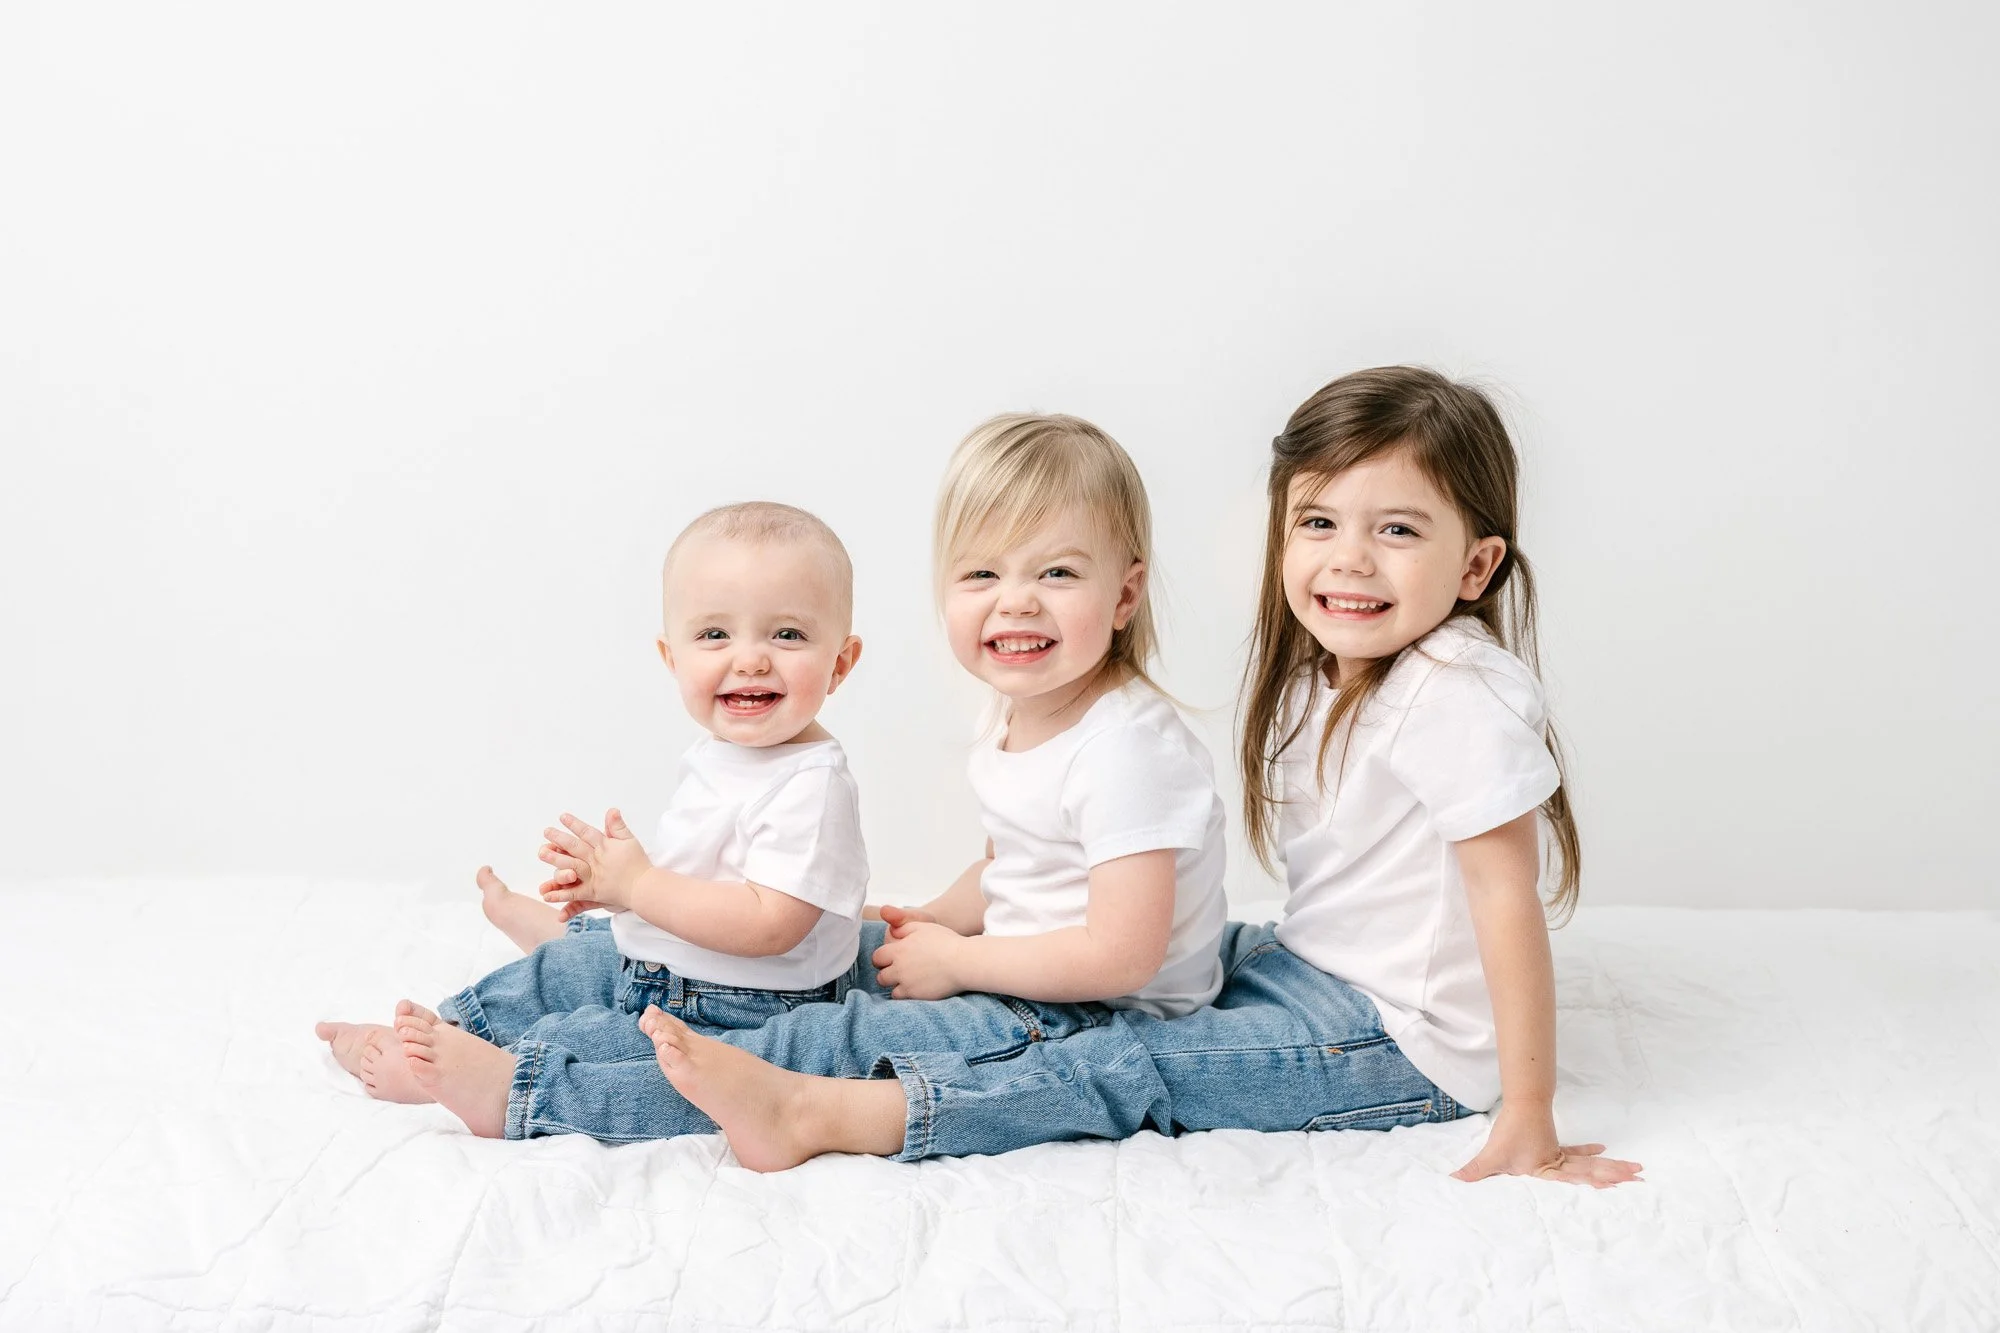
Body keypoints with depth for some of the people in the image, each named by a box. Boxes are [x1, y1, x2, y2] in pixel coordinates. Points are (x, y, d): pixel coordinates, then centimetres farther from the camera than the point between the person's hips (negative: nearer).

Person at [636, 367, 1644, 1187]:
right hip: (1314, 970, 9)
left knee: (1132, 1071, -17)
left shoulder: (1459, 695, -24)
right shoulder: (1322, 668, 4)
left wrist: (1527, 1127, -24)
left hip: (1407, 1042, -9)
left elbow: (1510, 898, -25)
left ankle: (814, 1112, -21)